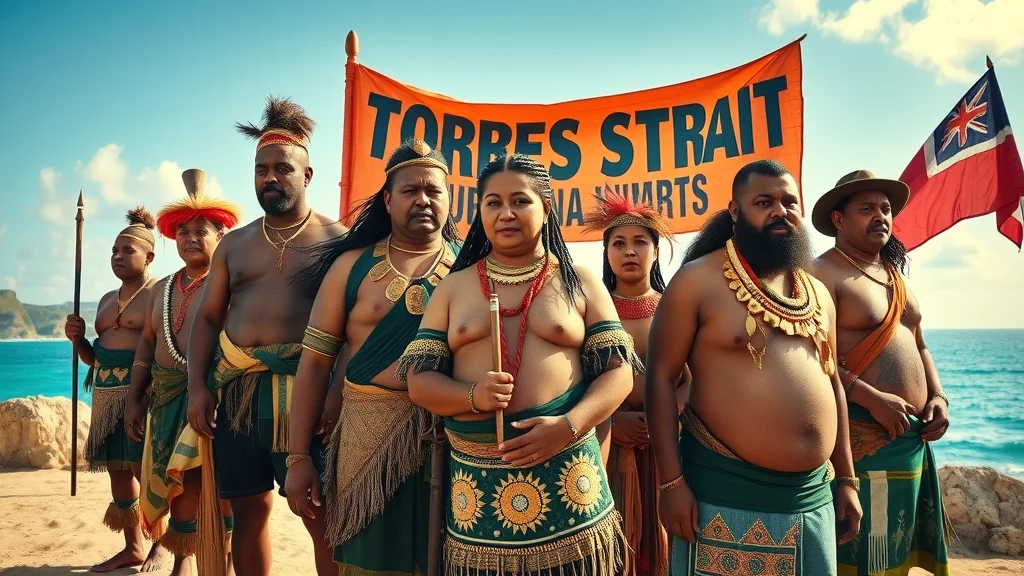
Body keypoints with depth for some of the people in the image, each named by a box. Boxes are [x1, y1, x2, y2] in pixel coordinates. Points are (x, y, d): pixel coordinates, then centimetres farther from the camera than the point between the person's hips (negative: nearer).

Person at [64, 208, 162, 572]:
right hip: (107, 394, 9)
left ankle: (160, 544, 12)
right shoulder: (107, 300, 18)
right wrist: (78, 339, 4)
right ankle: (133, 548, 23)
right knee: (117, 469, 12)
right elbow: (96, 357, 23)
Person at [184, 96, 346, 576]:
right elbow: (207, 318, 15)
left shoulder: (336, 239, 1)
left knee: (322, 514, -3)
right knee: (248, 510, 13)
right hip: (235, 390, 5)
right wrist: (197, 386, 3)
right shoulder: (235, 243, 16)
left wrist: (339, 390, -18)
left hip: (304, 390, -5)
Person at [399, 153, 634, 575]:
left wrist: (569, 425, -16)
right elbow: (418, 378, 4)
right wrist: (473, 396, -16)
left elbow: (618, 371, 1)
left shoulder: (580, 283, 5)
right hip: (476, 479, 1)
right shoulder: (454, 286, 8)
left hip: (564, 474, -1)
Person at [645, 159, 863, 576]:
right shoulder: (699, 279, -9)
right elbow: (661, 377, -11)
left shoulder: (817, 292, 11)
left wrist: (846, 479, 15)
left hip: (813, 494, 6)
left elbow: (831, 382, 17)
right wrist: (671, 481, -15)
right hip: (725, 494, -6)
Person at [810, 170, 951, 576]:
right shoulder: (823, 273, -11)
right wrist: (872, 399, -23)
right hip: (862, 434, -8)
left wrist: (937, 397, 8)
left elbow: (917, 345, 23)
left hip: (912, 435, 9)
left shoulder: (894, 273, 16)